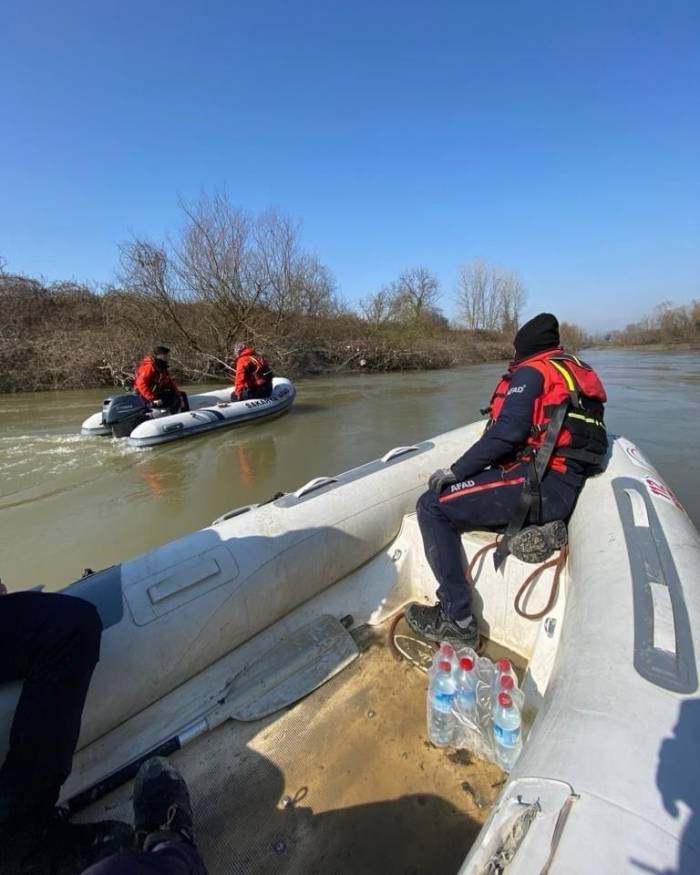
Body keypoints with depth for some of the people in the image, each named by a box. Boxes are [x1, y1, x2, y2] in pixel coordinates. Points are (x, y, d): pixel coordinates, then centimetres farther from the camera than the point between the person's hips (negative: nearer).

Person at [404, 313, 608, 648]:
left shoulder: (531, 372, -6)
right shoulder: (578, 372, 21)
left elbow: (505, 434, -19)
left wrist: (456, 471, -11)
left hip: (537, 486, -10)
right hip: (566, 487, 10)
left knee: (433, 505, -12)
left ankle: (457, 619, -11)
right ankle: (538, 526, 7)